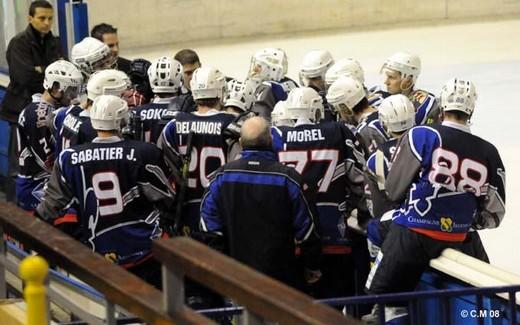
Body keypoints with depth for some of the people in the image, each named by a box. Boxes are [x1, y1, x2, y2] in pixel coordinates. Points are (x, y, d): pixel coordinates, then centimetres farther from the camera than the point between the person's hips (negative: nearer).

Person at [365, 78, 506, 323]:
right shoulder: (488, 154, 0)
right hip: (453, 243, 4)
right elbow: (493, 215, 6)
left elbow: (394, 190, -4)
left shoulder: (421, 136, -10)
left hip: (411, 236, -4)